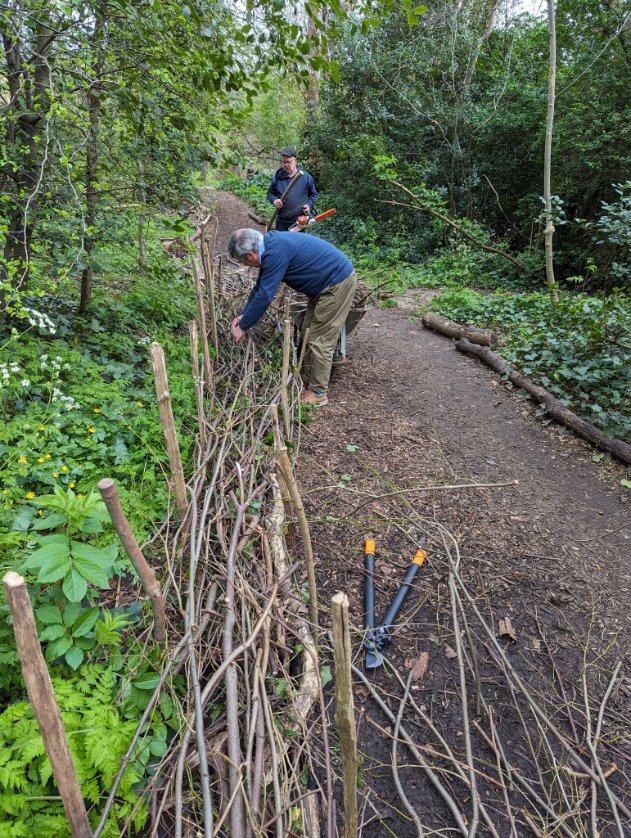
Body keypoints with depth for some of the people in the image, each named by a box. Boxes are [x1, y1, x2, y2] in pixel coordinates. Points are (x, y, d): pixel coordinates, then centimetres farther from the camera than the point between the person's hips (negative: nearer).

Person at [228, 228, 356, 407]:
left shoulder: (276, 252, -26)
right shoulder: (269, 244, 5)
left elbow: (264, 295, -24)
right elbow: (260, 287, 14)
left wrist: (242, 326, -14)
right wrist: (244, 315, 10)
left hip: (338, 282, -10)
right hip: (326, 283, 10)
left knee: (320, 339, -5)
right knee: (309, 332, 14)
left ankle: (318, 393, 6)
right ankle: (308, 383, 24)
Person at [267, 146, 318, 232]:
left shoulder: (306, 177, -1)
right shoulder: (277, 176, 1)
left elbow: (313, 194, 11)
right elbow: (270, 193, 12)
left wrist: (309, 205, -8)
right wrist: (274, 200, -10)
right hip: (282, 222, 1)